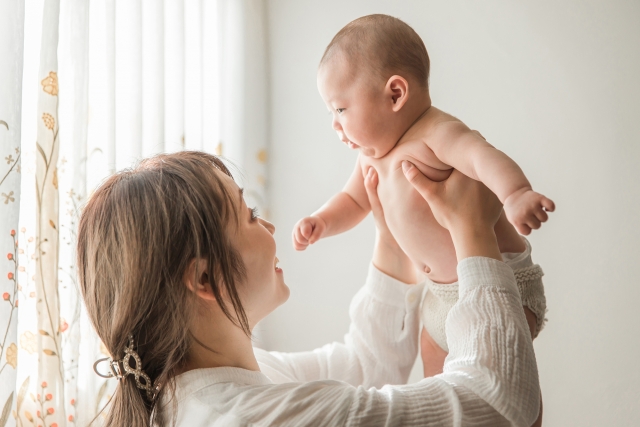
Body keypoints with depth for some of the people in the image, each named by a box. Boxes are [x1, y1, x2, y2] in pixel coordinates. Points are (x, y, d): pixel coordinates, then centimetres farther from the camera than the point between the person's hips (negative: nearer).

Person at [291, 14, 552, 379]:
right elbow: (354, 200, 25)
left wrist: (515, 195, -59)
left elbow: (485, 157, -39)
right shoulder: (373, 156, 9)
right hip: (443, 291, 10)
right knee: (435, 367, 21)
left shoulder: (436, 133, -21)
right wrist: (321, 222, 5)